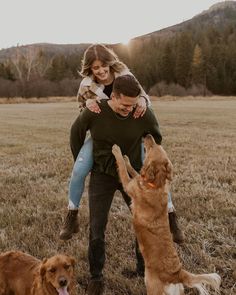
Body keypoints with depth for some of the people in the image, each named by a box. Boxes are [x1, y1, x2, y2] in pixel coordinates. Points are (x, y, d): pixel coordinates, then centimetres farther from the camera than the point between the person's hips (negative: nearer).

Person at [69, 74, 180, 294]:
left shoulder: (144, 114, -19)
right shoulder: (93, 113, -21)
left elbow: (156, 138, 3)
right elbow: (76, 133, 1)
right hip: (102, 176, -1)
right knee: (97, 228, -4)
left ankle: (144, 267, 31)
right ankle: (96, 277, 18)